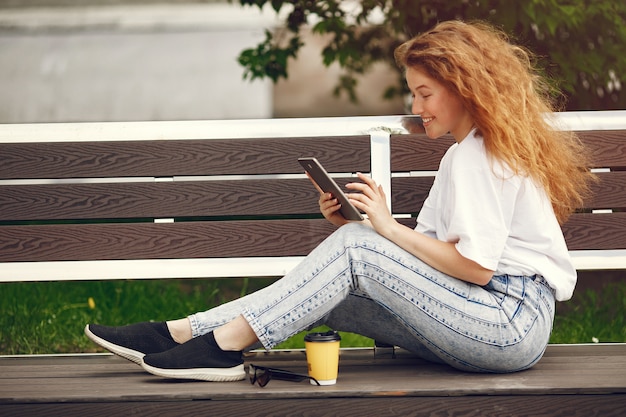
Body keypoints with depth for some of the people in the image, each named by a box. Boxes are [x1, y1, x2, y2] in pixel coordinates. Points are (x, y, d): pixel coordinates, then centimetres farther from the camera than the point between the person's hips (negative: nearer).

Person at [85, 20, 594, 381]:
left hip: (512, 324, -9)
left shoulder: (481, 156, -8)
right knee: (326, 293, -5)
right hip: (494, 321, 9)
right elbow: (429, 251, 14)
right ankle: (184, 332, -11)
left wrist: (388, 227, -13)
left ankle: (225, 343, -20)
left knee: (355, 248, -20)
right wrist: (351, 224, 0)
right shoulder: (463, 155, 24)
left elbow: (475, 266, -17)